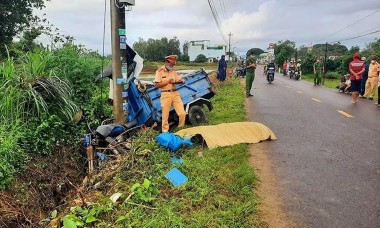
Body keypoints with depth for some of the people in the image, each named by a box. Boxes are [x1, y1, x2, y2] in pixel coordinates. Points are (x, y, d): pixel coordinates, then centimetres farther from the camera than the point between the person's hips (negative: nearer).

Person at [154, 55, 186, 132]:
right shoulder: (160, 71, -3)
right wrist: (168, 81, -14)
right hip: (166, 94, -5)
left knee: (182, 113, -1)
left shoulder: (173, 71, 14)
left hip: (175, 93, 5)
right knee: (165, 116, 1)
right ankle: (165, 131, 16)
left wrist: (182, 81, -5)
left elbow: (179, 79, 18)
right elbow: (157, 85, -8)